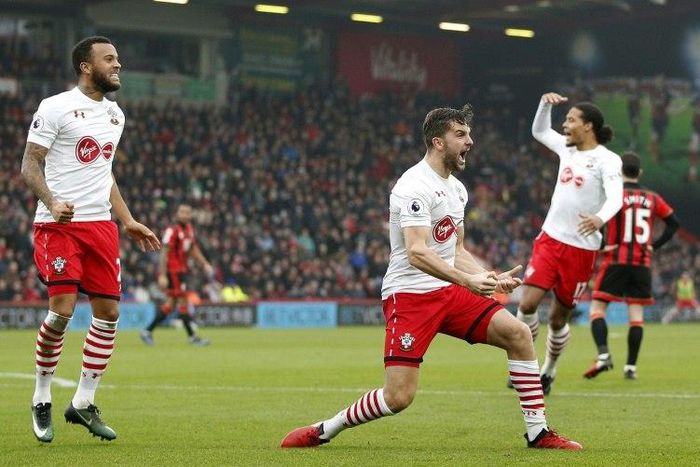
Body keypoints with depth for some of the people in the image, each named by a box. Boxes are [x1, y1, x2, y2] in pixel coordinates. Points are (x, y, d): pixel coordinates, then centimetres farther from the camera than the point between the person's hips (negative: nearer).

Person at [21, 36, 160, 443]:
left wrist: (128, 221, 20)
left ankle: (84, 403, 13)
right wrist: (51, 201, -25)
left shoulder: (115, 115, 16)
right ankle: (42, 400, 3)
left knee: (108, 313, 2)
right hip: (58, 224, -7)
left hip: (100, 224, 7)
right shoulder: (55, 108, -6)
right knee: (62, 309, -15)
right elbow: (30, 165, -8)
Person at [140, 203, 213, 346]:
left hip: (182, 269, 9)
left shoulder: (189, 229, 12)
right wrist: (162, 275, -21)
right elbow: (164, 253, -17)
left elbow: (193, 249, 24)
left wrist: (205, 264, 18)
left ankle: (148, 331, 16)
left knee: (171, 303, 10)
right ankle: (192, 336, -2)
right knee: (183, 301, -7)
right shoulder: (172, 231, -14)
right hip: (172, 270, -9)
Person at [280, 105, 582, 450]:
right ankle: (323, 431, 6)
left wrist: (493, 279, 10)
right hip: (409, 295, -8)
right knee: (398, 397, -16)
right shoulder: (416, 186, -15)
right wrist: (468, 281, -34)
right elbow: (417, 253, -26)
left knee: (518, 334, -7)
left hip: (449, 291, 8)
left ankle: (538, 433, 0)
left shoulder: (456, 188, 15)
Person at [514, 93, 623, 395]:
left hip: (581, 248, -4)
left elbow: (615, 198, -26)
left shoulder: (607, 160, -11)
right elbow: (539, 131, 28)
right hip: (549, 239, 5)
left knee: (559, 318, 5)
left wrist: (600, 218, -47)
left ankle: (549, 371, 27)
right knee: (527, 303, -12)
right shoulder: (567, 148, 9)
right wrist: (546, 104, 9)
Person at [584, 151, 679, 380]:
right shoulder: (652, 198, 9)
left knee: (597, 308, 0)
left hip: (616, 260, -3)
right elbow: (673, 224, 14)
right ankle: (631, 367, 4)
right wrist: (654, 245, 12)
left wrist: (601, 245, -6)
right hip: (643, 263, 3)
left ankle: (603, 355, -20)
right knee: (636, 314, 6)